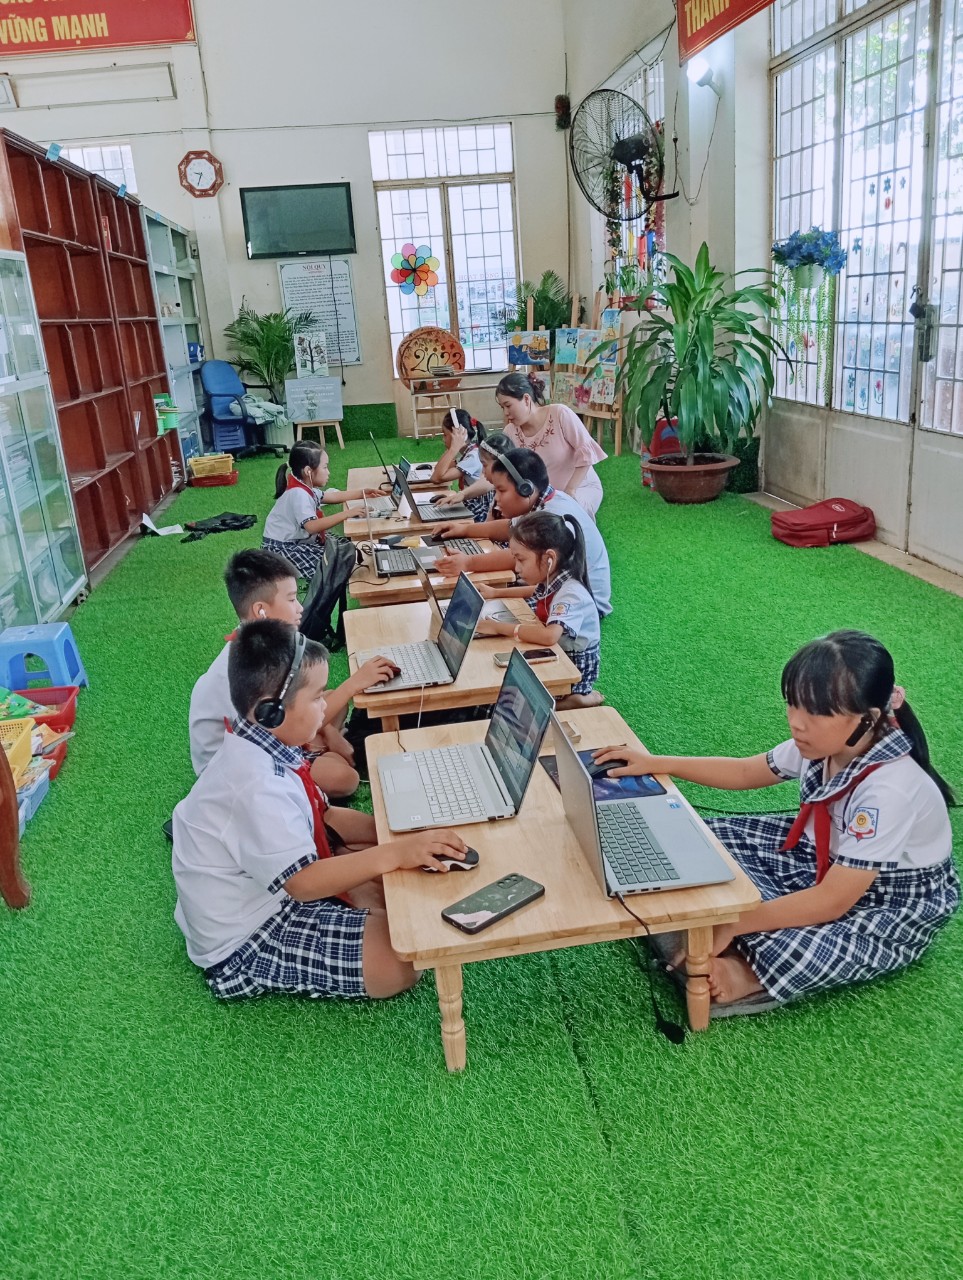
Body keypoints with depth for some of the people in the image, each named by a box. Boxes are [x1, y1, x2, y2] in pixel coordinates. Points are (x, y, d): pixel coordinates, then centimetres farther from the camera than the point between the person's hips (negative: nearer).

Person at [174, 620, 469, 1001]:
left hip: (270, 892, 10)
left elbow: (317, 815, 9)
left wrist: (388, 835, -3)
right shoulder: (258, 787, -33)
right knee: (401, 962, -18)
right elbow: (304, 881, -35)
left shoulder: (262, 750, -2)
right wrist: (394, 853, -40)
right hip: (243, 943, -10)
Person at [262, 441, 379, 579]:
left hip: (298, 540, 10)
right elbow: (312, 526, -40)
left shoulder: (303, 486, 4)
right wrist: (348, 513, -41)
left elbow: (331, 496, 19)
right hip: (282, 549, -10)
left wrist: (362, 493, 12)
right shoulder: (298, 493, -27)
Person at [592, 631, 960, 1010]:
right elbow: (744, 772, 3)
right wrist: (656, 763, -5)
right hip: (826, 856, 8)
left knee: (787, 953, -36)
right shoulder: (824, 743, -13)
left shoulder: (888, 790, -35)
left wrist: (733, 923, -32)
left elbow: (832, 901, -34)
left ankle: (748, 972, -6)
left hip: (898, 906, -8)